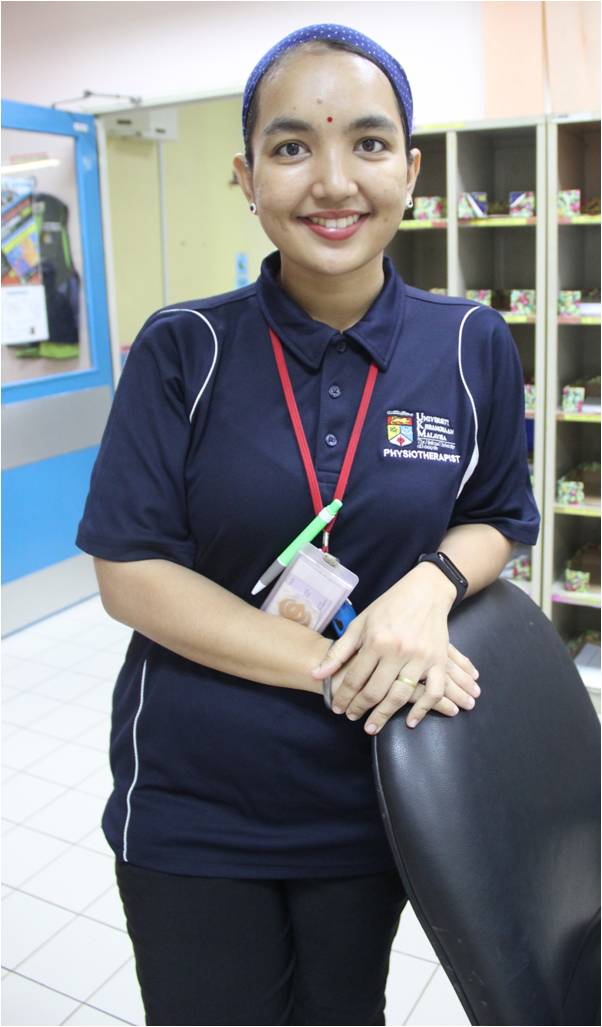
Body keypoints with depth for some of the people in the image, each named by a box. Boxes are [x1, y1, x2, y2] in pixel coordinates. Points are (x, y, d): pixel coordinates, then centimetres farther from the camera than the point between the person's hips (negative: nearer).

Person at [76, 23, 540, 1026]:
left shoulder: (472, 347, -6)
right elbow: (129, 573, -13)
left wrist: (428, 587, -19)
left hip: (375, 788, 2)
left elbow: (497, 519, 5)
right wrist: (336, 665, -22)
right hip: (190, 802, -1)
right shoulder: (183, 349, -11)